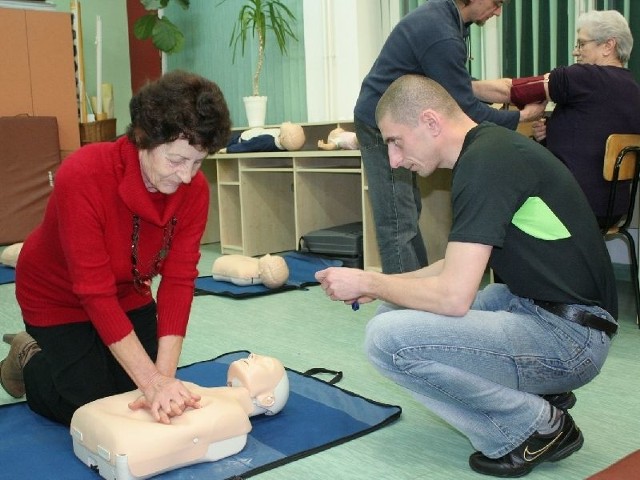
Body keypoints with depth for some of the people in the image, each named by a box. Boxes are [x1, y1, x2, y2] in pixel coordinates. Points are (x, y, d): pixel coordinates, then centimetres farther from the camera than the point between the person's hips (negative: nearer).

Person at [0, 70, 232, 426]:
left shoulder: (195, 188, -23)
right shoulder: (82, 177, -37)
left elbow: (178, 280, -23)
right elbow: (95, 292, -36)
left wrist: (164, 376, -30)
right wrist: (152, 379, -38)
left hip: (129, 294, 5)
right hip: (61, 298, -5)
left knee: (154, 405, 10)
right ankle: (29, 362, 26)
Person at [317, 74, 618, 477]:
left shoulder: (486, 162, -20)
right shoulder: (490, 147, 10)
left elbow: (453, 296, -25)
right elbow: (459, 268, 17)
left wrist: (367, 283, -9)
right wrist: (380, 284, 9)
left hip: (568, 335, -10)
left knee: (388, 338, -22)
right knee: (396, 312, 12)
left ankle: (537, 427, -4)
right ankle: (538, 391, 12)